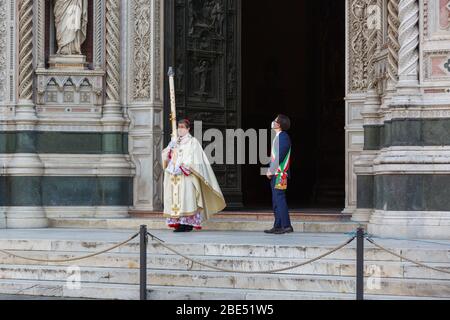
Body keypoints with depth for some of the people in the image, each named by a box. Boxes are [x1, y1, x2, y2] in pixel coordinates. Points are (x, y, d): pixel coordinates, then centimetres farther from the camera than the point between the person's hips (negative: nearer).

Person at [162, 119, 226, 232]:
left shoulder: (192, 142, 1)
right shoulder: (175, 142, 20)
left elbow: (193, 158, -8)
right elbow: (166, 157, 16)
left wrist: (183, 167, -17)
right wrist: (169, 149, -3)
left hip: (186, 176, -6)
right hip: (174, 176, 7)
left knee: (186, 197, -12)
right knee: (175, 197, 1)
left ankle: (188, 223, -13)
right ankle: (179, 222, 4)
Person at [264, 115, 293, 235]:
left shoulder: (283, 137, -14)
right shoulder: (278, 137, 18)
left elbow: (280, 156, -20)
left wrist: (271, 170, -15)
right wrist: (271, 171, 15)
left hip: (280, 174, -10)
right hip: (275, 174, 10)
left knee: (279, 199, -11)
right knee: (276, 200, 12)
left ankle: (286, 226, -10)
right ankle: (278, 226, 16)